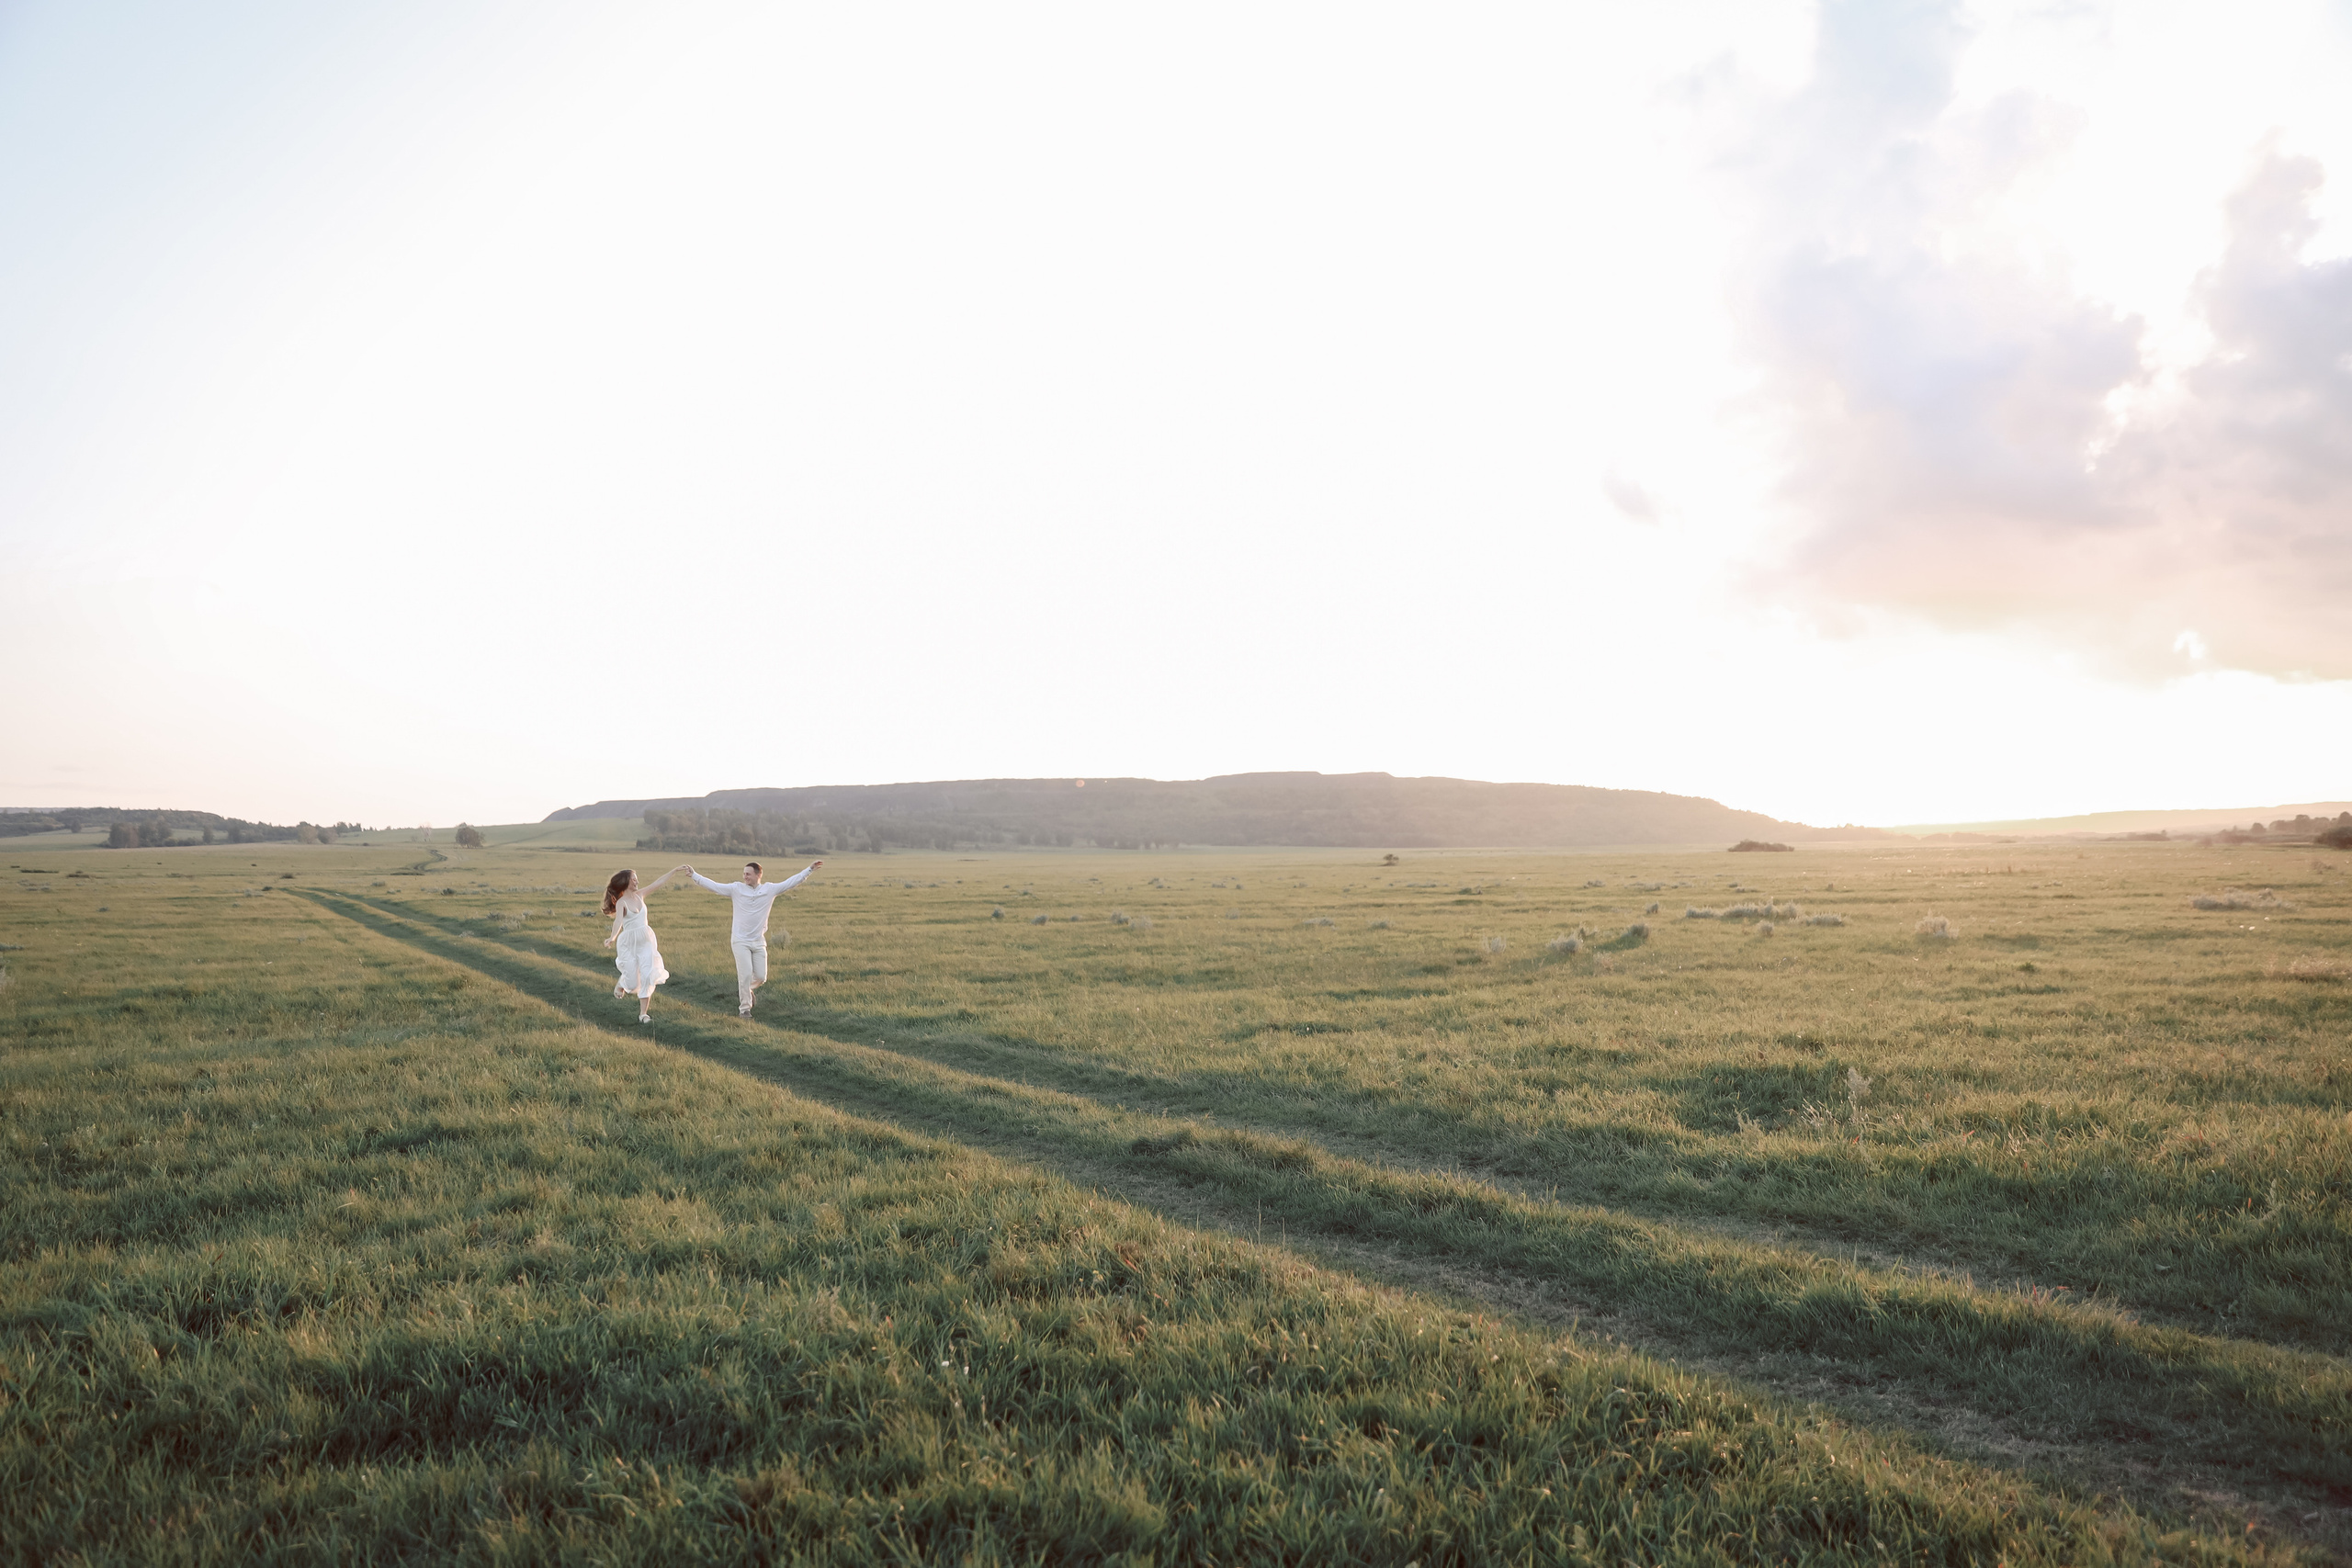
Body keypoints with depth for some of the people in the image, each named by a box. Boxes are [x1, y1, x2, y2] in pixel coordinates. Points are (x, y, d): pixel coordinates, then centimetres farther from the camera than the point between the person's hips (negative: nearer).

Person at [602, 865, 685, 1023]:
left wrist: (675, 870, 8)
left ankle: (643, 1013, 1)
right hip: (629, 943, -5)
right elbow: (618, 921, -33)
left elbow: (658, 882, 9)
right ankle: (620, 986, 40)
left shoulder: (639, 895, 5)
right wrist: (613, 937, -49)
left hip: (646, 939, 5)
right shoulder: (621, 903, -15)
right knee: (632, 979, 1)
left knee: (647, 976, -6)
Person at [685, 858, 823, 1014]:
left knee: (761, 977, 3)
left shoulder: (770, 889, 0)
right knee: (746, 974, -10)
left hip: (759, 942, 2)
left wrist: (809, 869, 1)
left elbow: (792, 882, 3)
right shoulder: (736, 889, -3)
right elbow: (713, 885, -6)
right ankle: (744, 1008, 4)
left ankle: (747, 989, 36)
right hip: (740, 941, -2)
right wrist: (694, 875, -12)